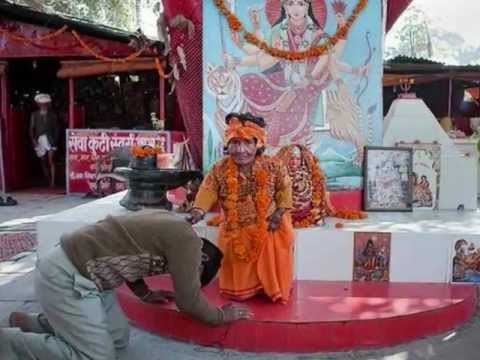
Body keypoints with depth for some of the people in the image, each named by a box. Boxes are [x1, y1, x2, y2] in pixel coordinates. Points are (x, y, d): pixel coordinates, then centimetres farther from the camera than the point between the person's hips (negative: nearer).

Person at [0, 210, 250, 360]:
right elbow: (188, 301, -9)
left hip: (80, 270, 10)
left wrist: (145, 294, 25)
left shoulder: (170, 226, 13)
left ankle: (34, 324, 20)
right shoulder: (187, 240, -14)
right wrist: (222, 316, 7)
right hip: (66, 278, -10)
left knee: (119, 338, 13)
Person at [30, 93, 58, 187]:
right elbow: (32, 128, 3)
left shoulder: (52, 115, 4)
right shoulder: (34, 115, 6)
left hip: (50, 139, -2)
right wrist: (33, 139, -9)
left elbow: (55, 128, 4)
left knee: (51, 161, -13)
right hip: (39, 140, 2)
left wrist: (55, 139, -6)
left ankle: (53, 182, -14)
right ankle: (49, 181, 19)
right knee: (44, 162, 8)